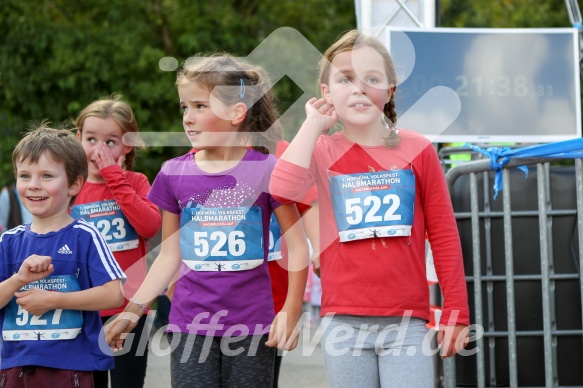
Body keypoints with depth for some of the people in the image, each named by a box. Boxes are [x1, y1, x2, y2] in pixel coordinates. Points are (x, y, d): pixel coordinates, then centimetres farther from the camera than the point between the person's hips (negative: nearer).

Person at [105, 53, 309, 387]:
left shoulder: (267, 170, -5)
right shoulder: (174, 174, 4)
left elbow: (297, 246, -2)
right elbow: (169, 256, 11)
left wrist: (291, 312, -9)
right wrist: (134, 310, 6)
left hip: (251, 327, -2)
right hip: (190, 325, 2)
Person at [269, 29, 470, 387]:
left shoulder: (417, 151, 1)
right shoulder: (321, 152, 4)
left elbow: (444, 235, 4)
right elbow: (283, 189, -18)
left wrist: (456, 313, 1)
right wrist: (313, 124, -7)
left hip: (406, 322, -1)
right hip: (344, 322, 1)